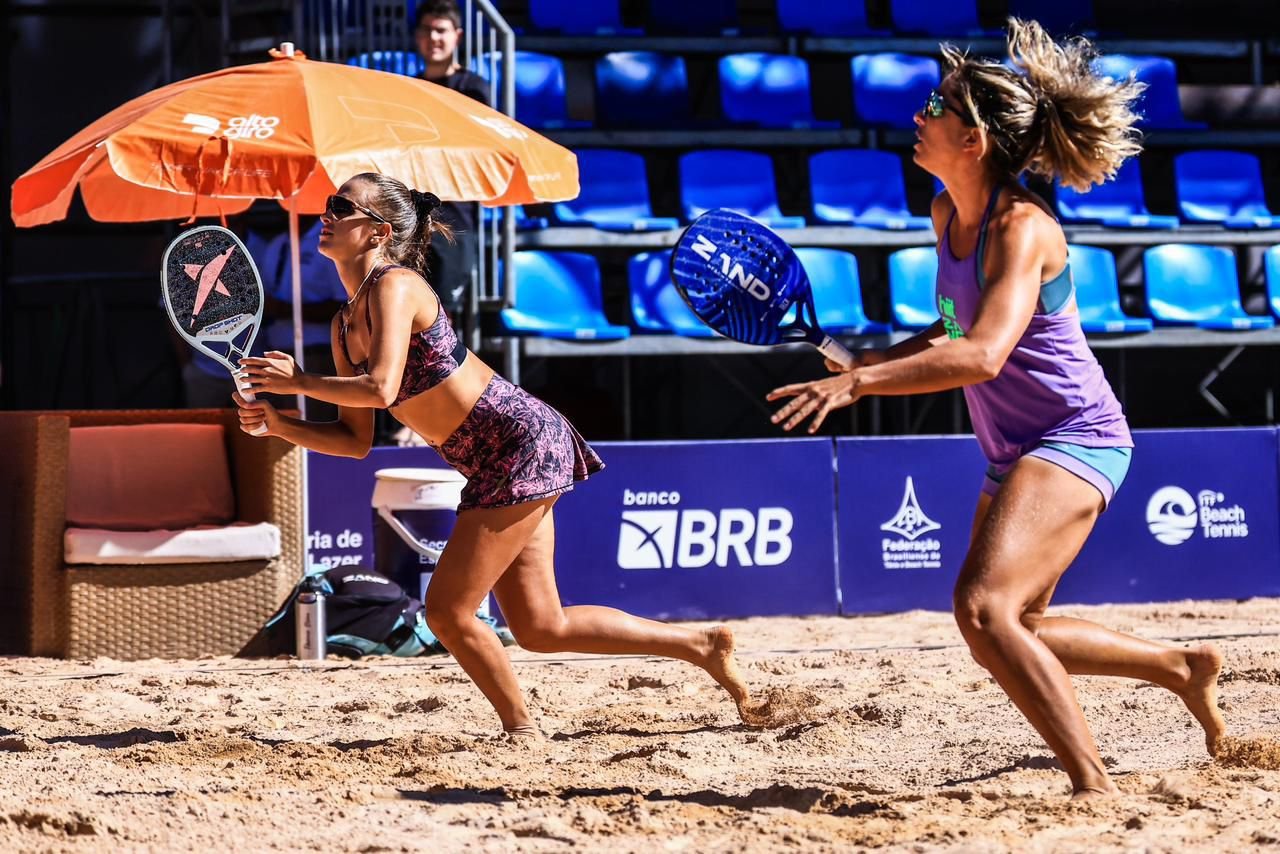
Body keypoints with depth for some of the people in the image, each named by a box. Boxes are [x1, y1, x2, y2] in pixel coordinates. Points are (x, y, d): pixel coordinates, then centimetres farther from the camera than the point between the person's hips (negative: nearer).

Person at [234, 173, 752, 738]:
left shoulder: (395, 286, -17)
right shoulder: (344, 325, 9)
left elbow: (380, 389, -32)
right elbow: (356, 439, 11)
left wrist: (299, 382, -20)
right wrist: (278, 424, -2)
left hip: (523, 444, -9)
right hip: (494, 462, 9)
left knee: (447, 611, -8)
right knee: (542, 629, 11)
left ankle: (522, 733, 10)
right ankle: (704, 646, 23)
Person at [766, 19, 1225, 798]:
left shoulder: (1021, 228, -22)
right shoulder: (948, 215, 5)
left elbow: (983, 354, -35)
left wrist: (858, 383, -39)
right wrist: (877, 358, 5)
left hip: (1075, 440, -10)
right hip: (1015, 454, 10)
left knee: (984, 606, -27)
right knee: (1013, 633, 19)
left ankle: (1095, 785, -23)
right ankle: (1184, 668, 39)